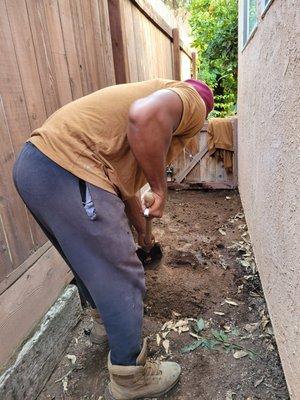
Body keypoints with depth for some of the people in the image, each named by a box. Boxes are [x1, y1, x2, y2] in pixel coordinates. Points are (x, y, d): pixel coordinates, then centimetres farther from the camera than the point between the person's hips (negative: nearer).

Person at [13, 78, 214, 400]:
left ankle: (120, 330, 50)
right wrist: (160, 188, -8)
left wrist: (141, 230, 47)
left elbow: (124, 179, 35)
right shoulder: (192, 102, 4)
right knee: (123, 278, 3)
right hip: (66, 168, -11)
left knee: (96, 268, 25)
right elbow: (145, 115, -23)